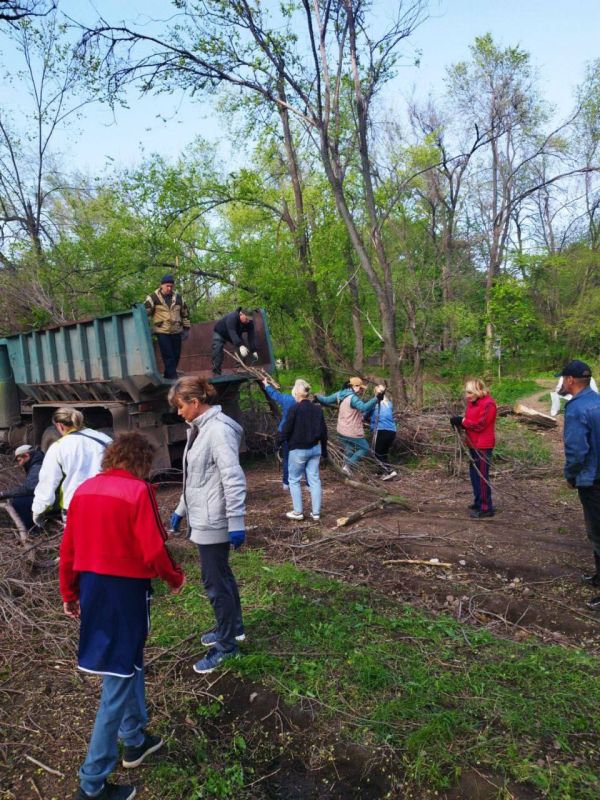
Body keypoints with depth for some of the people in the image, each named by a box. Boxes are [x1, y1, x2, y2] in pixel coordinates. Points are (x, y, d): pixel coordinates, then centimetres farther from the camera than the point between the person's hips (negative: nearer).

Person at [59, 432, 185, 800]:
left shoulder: (84, 489, 3)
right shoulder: (138, 491, -17)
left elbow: (68, 549, 8)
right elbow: (153, 550, -19)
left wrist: (70, 594, 18)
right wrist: (176, 578, 0)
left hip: (92, 588, 8)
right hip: (126, 590, -7)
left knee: (129, 663, 25)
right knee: (119, 678, 7)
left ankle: (135, 740, 41)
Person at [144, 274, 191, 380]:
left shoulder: (178, 297, 8)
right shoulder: (153, 297, -4)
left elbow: (185, 313, 16)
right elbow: (144, 311, -9)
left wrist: (186, 329, 14)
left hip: (176, 332, 5)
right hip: (162, 332, -4)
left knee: (176, 356, 8)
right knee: (168, 356, -8)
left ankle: (167, 376, 25)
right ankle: (173, 378, -3)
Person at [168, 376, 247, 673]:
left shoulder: (218, 430, -20)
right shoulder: (199, 429, 11)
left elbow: (233, 478, -25)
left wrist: (236, 522, -26)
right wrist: (181, 509, 25)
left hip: (213, 522, -10)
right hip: (201, 518, 10)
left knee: (214, 580, 2)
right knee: (220, 575, 21)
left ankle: (226, 643, 18)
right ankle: (234, 628, 38)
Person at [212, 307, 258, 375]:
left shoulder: (249, 323, -23)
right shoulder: (232, 318, -43)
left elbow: (251, 337, -25)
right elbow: (232, 333, -54)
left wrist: (254, 351, -37)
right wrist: (240, 346, -68)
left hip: (236, 335, 5)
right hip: (220, 333, -5)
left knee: (245, 351, -9)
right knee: (217, 351, -21)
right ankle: (216, 373, -14)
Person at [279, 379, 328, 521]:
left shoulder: (294, 409, -16)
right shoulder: (317, 409, 3)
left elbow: (286, 430, -15)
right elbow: (323, 431, 8)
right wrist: (324, 450, 17)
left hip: (298, 450, -5)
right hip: (315, 448, 5)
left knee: (294, 480, 9)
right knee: (314, 479, 9)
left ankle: (298, 512, 13)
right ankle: (316, 513, 13)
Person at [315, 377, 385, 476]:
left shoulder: (340, 394, 4)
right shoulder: (353, 398, -22)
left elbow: (326, 400, 12)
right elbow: (364, 407, -39)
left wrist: (317, 397, 31)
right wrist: (376, 398, -44)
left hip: (342, 431, 8)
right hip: (352, 432, -8)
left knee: (348, 451, 22)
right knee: (365, 449, 7)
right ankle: (348, 465, -1)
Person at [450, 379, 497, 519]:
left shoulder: (488, 404, -18)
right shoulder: (472, 402, 10)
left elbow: (479, 425, -22)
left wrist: (462, 421, -16)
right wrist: (459, 422, -8)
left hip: (483, 446, -9)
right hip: (473, 444, 9)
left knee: (482, 476, -3)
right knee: (474, 474, 16)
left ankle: (486, 508, 5)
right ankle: (478, 503, 29)